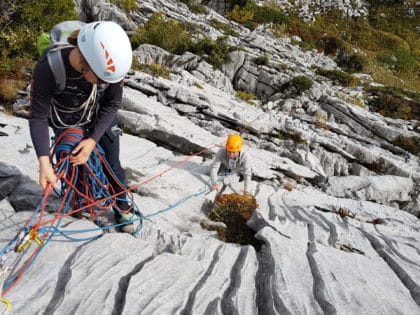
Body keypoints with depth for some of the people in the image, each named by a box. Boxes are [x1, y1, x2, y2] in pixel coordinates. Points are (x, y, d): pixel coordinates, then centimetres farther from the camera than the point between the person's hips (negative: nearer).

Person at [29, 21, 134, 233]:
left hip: (100, 119, 2)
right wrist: (44, 163, -37)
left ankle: (122, 209, 24)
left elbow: (112, 104, -16)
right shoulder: (48, 69, -39)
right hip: (66, 123, -1)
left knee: (112, 165, 3)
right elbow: (38, 117, -28)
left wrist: (93, 139, -24)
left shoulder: (112, 64, -33)